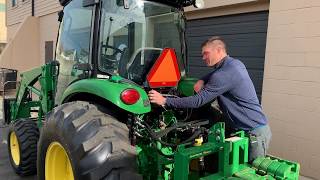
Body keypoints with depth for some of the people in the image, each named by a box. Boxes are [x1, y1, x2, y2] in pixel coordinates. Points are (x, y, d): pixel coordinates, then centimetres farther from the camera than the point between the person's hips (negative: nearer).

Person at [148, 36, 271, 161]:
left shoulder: (224, 74, -23)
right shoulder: (235, 63, 7)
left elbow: (198, 101, -23)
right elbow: (215, 73, 29)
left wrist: (164, 101, -19)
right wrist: (202, 80, 6)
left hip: (256, 133, -9)